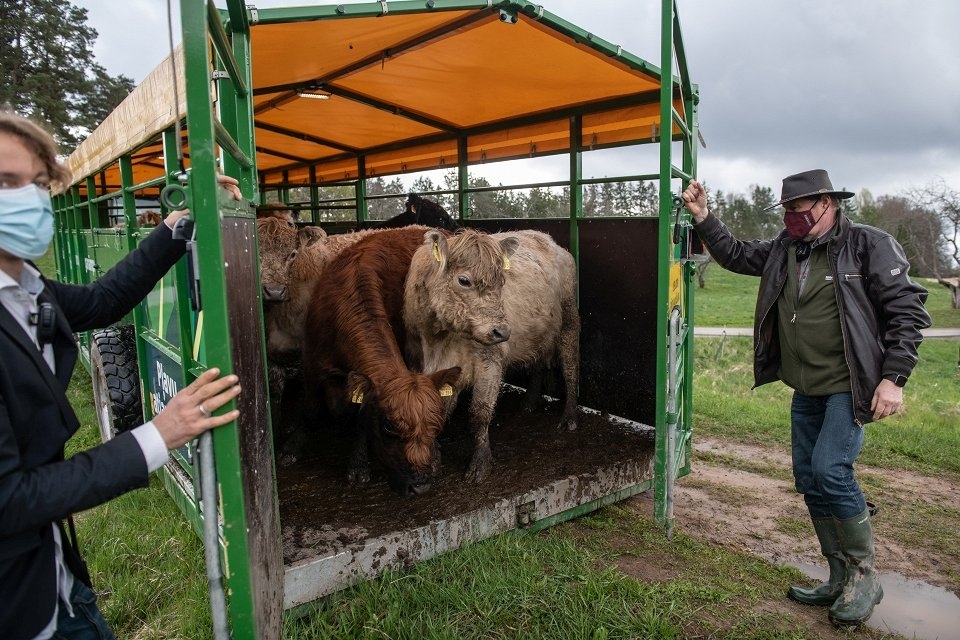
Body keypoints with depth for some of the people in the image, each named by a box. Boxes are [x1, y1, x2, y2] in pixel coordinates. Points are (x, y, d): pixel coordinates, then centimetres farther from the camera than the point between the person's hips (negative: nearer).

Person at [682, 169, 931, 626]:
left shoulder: (869, 245, -10)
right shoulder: (784, 249, 6)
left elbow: (907, 310, -10)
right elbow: (736, 255, 19)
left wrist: (894, 378, -16)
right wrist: (702, 217, 7)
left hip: (848, 387, -7)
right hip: (805, 390, 7)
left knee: (830, 471, -17)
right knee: (809, 480, 9)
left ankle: (864, 575, 6)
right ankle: (840, 579, 25)